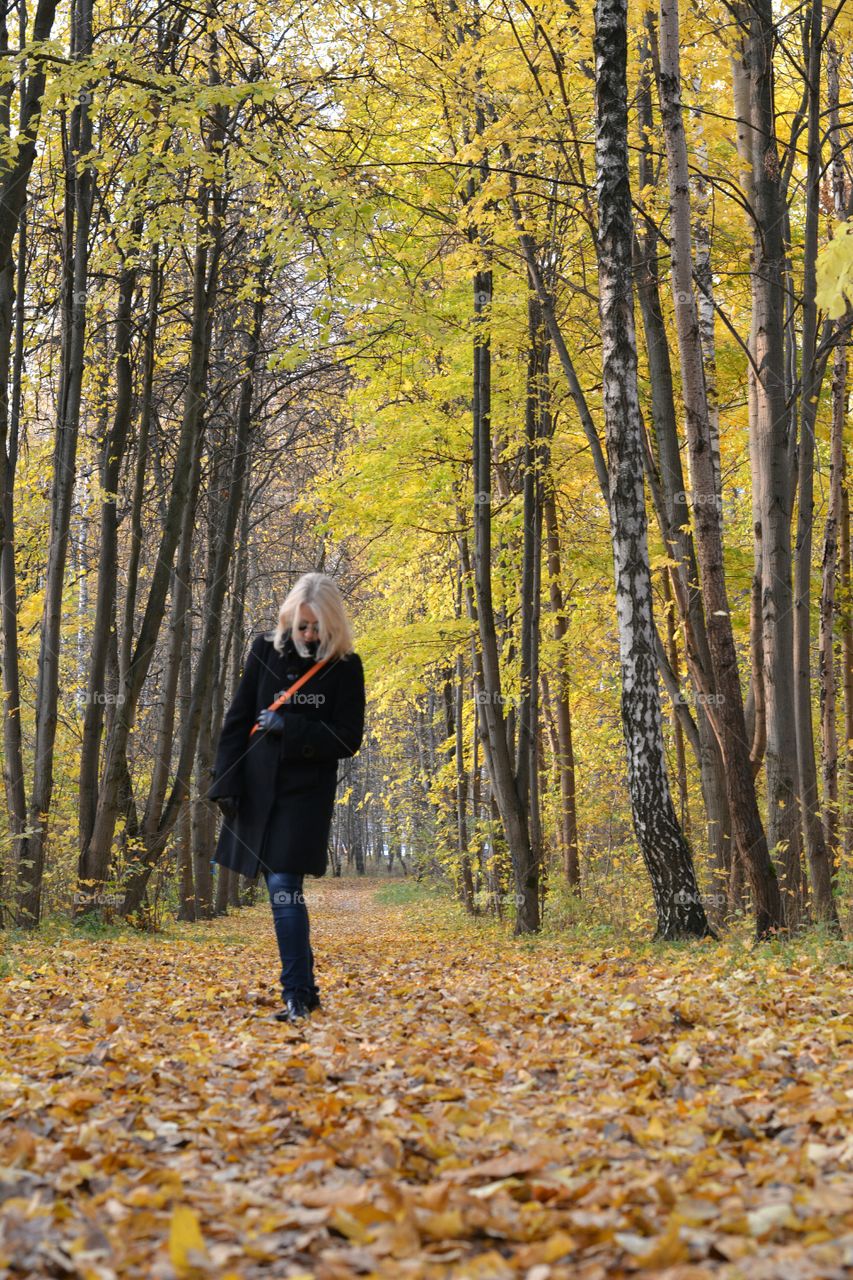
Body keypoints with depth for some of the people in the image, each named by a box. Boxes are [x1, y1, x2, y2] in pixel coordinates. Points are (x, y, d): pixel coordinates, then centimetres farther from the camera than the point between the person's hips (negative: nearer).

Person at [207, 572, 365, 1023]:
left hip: (306, 792, -4)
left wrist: (288, 727, -18)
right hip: (257, 788, 4)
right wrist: (225, 783, -3)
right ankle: (305, 984, 25)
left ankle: (297, 995, -9)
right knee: (280, 890, 11)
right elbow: (237, 720, 3)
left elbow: (347, 739, -9)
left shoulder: (346, 667, -5)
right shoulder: (265, 652, 1)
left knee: (284, 888, -14)